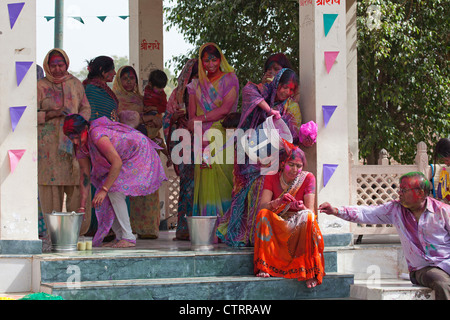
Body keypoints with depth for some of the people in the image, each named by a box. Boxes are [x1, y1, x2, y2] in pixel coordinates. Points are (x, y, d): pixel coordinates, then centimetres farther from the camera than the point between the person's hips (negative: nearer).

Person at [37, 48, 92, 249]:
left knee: (77, 183, -4)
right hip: (48, 143, -2)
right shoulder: (41, 86, 4)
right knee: (51, 184, -5)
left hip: (73, 140, 2)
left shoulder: (75, 84, 14)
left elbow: (86, 108, 18)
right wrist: (51, 114, -14)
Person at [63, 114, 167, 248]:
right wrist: (82, 205, -6)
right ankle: (120, 236, 7)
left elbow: (117, 162, -36)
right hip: (124, 159, 9)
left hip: (140, 154, -9)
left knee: (115, 190, -22)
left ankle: (128, 237, -16)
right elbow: (85, 175, -1)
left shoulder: (97, 134, -34)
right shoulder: (81, 146, -7)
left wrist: (104, 190, -35)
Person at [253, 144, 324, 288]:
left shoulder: (308, 178, -4)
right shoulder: (271, 178, -2)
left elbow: (310, 210, -10)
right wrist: (279, 202, -33)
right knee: (263, 214, -29)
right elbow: (262, 207, -13)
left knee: (308, 217, -33)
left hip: (300, 228, -1)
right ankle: (263, 267, -31)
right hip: (276, 227, 1)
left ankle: (310, 271, -34)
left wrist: (301, 207, -34)